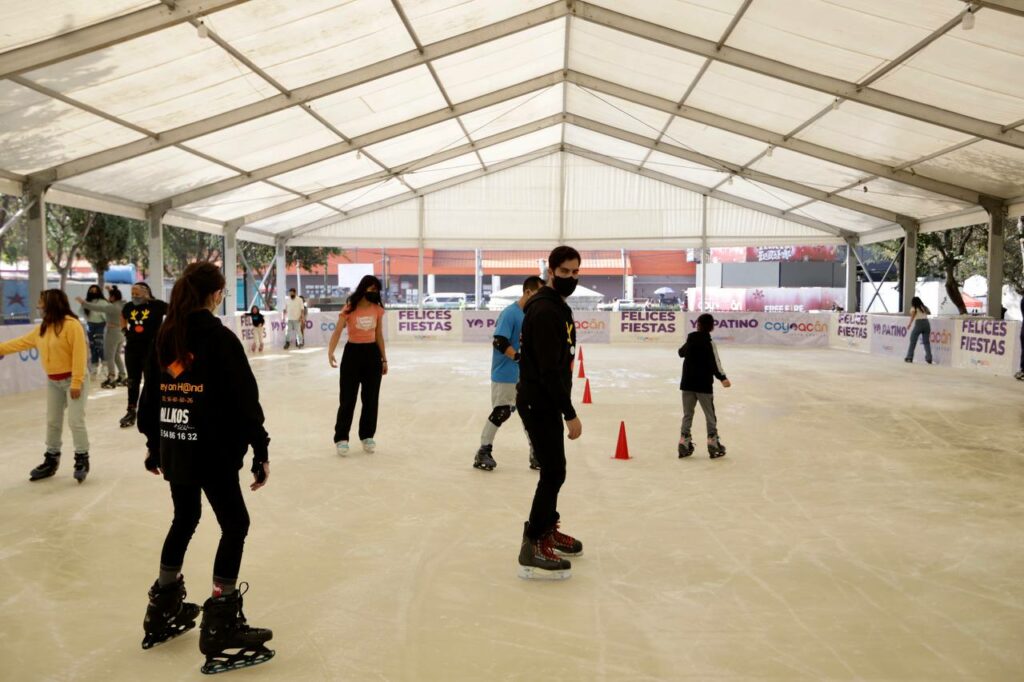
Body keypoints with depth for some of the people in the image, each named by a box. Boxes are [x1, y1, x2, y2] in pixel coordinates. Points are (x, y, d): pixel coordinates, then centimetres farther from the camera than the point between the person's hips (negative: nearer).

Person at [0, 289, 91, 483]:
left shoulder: (72, 324, -19)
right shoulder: (42, 328, 7)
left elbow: (79, 354, -23)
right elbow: (22, 342, 17)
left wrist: (76, 382, -24)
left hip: (73, 379, -8)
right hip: (53, 381, 8)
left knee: (75, 420, -8)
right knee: (52, 421, 13)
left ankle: (82, 459, 4)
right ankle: (51, 460, 24)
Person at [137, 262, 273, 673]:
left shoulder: (165, 337, 6)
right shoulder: (220, 338, -14)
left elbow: (151, 394, 13)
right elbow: (244, 400, -15)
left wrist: (154, 444, 23)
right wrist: (260, 451, -10)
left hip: (173, 448, 7)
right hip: (211, 449, -7)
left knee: (185, 519, 23)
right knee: (235, 524, 4)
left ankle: (163, 612, 34)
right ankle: (220, 626, 4)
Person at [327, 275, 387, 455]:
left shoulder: (377, 309, 1)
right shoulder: (349, 309, -11)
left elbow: (379, 335, 8)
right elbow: (337, 332, -21)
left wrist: (384, 359, 10)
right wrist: (330, 352, -37)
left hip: (372, 353, 4)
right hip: (352, 353, -4)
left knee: (371, 398, 9)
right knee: (347, 398, 0)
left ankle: (367, 436, 23)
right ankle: (341, 438, 9)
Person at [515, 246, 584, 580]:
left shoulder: (558, 305, 13)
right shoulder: (544, 309, -20)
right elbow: (548, 368, -25)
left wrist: (563, 408, 19)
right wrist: (570, 414, -23)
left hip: (546, 400, 10)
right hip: (538, 402, -10)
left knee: (552, 468, 19)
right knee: (553, 471, -7)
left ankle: (547, 529, 34)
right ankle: (532, 548, 0)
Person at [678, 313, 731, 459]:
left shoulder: (690, 340, 5)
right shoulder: (708, 342, -12)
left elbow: (681, 352, 25)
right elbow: (714, 362, -21)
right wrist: (722, 378, -19)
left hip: (687, 383, 5)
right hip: (704, 384, -5)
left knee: (687, 414, 11)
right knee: (710, 415, 5)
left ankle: (684, 441, 7)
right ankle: (713, 443, 5)